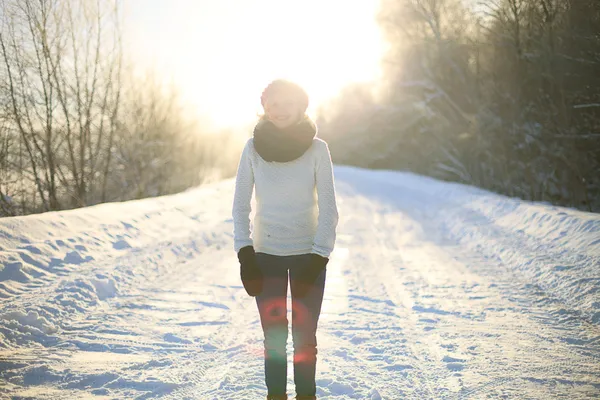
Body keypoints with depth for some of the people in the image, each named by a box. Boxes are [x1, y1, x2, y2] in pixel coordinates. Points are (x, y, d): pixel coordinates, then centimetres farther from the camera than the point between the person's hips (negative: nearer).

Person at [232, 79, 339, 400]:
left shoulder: (317, 148, -7)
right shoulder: (253, 147, -4)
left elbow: (327, 208, -6)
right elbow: (241, 205, 0)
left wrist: (318, 259, -13)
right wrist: (245, 255, -8)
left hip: (308, 253, -1)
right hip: (265, 254, 1)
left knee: (304, 337, 3)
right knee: (273, 337, 6)